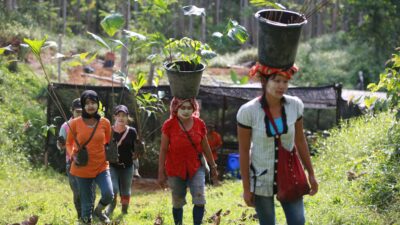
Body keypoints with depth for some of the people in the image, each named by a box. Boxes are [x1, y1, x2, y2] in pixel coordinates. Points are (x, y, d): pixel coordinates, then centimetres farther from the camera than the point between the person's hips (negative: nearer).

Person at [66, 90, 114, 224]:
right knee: (86, 202, 5)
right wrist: (73, 156, -13)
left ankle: (99, 210, 16)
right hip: (82, 168, -1)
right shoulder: (75, 123, -6)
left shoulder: (105, 123, -1)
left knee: (108, 195, -17)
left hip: (101, 166, 1)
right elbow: (69, 143, 5)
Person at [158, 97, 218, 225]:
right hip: (175, 169, -1)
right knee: (177, 203, 10)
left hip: (196, 168, 1)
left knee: (200, 200, -12)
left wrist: (213, 167, 13)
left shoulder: (199, 124, -3)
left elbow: (205, 147, 8)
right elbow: (163, 150, -4)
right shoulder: (169, 125, -9)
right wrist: (161, 172, -4)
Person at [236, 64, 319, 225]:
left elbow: (300, 141, 3)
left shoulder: (295, 105, -9)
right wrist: (246, 188, -8)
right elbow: (244, 151, -10)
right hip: (261, 179, -2)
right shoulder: (248, 111, -18)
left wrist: (311, 174, 7)